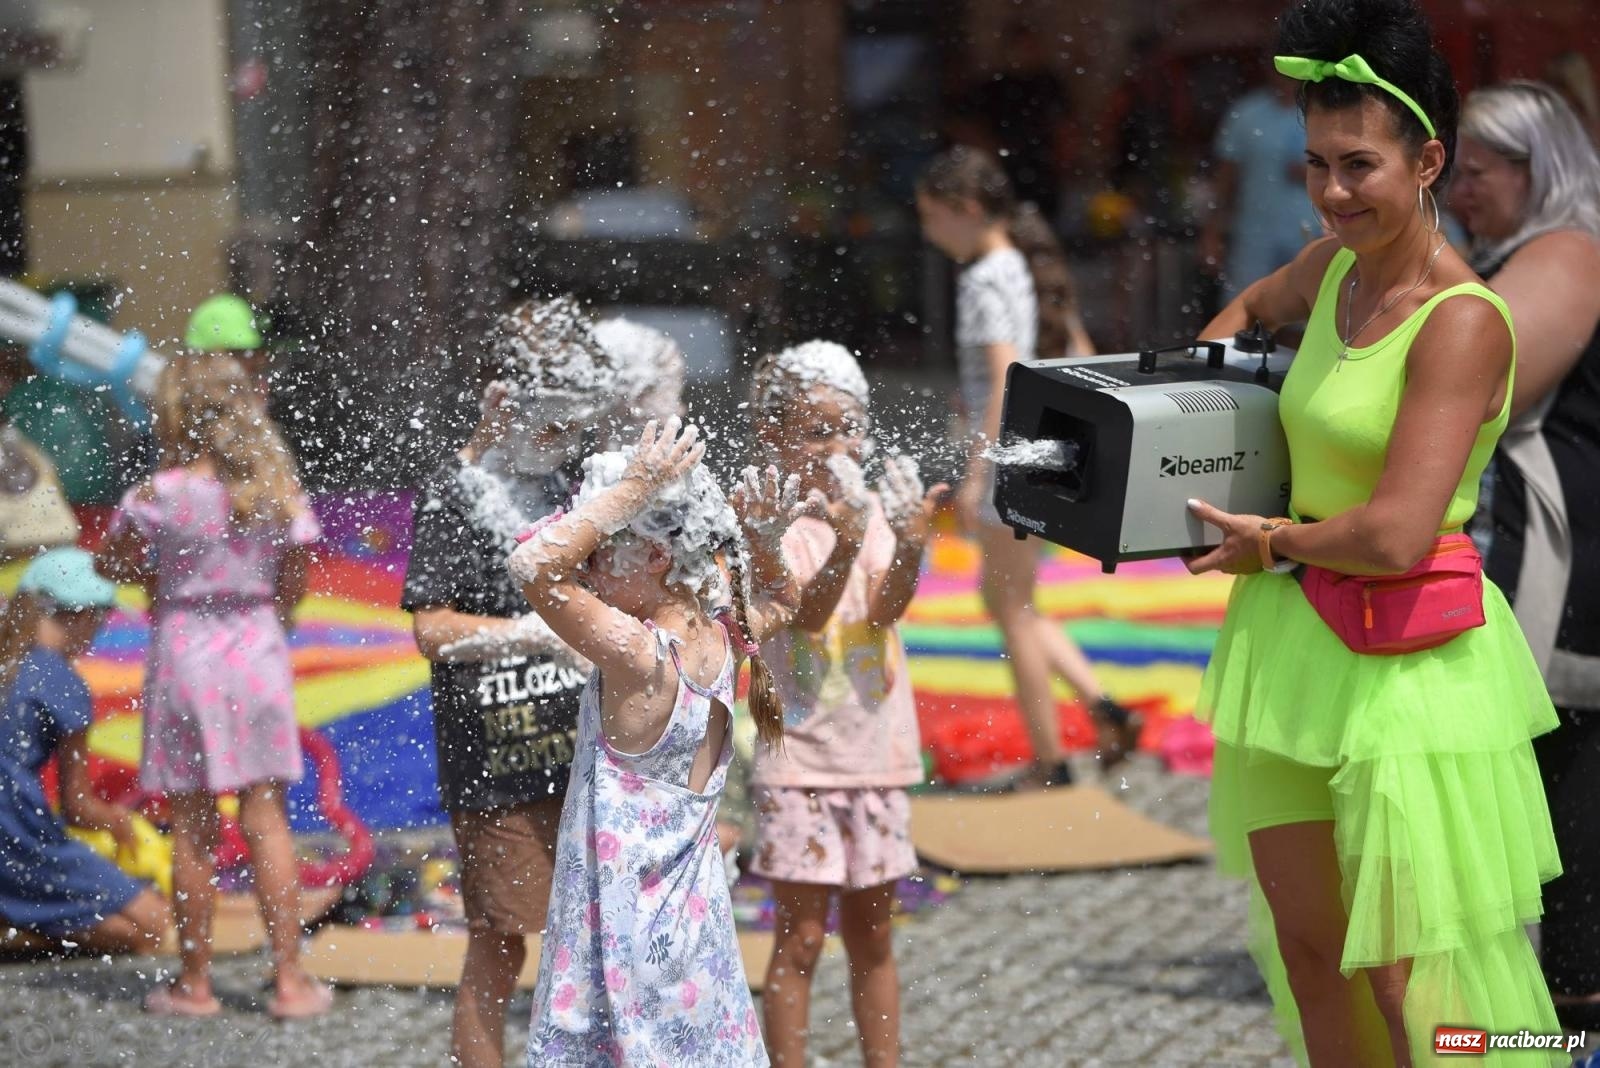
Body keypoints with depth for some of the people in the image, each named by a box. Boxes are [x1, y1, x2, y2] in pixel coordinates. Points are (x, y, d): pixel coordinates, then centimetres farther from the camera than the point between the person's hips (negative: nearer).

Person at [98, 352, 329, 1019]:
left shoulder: (160, 495, -13)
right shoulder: (278, 489, -4)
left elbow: (114, 565, 0)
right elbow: (295, 583, 3)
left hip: (185, 647, -3)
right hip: (257, 647, 3)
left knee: (192, 825, 5)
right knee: (266, 817, 8)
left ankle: (194, 982, 12)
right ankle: (290, 977, 8)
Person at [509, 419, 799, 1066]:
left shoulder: (636, 655, -21)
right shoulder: (721, 645, 1)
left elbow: (533, 566, -32)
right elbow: (780, 600, 25)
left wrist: (631, 490, -26)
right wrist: (764, 543, 5)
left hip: (623, 933, -8)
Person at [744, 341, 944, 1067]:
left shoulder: (873, 507, 2)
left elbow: (886, 608, -12)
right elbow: (807, 613, -23)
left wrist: (909, 545, -32)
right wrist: (846, 544, -40)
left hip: (877, 758, 4)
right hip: (800, 763, -4)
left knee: (873, 936, 13)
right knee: (800, 940, -1)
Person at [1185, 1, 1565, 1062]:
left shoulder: (1464, 321, -17)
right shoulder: (1334, 267, 7)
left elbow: (1394, 537, -24)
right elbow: (1253, 306, 34)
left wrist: (1273, 541, -7)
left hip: (1406, 667, -8)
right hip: (1290, 650, 8)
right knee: (1309, 953, 13)